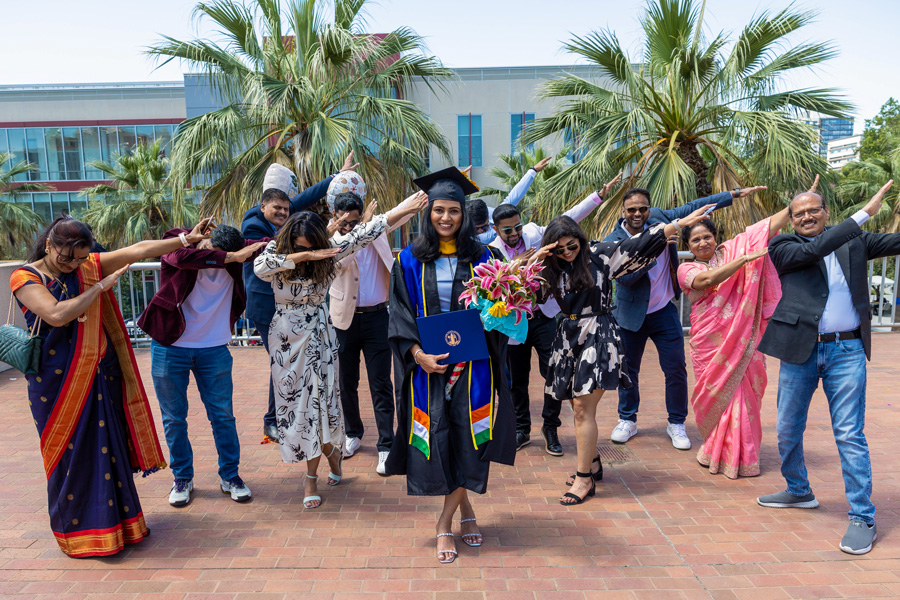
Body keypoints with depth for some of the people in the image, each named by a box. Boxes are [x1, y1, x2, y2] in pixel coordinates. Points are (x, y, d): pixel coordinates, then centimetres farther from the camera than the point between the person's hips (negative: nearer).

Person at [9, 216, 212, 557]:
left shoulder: (91, 266, 4)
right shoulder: (25, 278, -9)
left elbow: (139, 250, 0)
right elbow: (57, 314, -25)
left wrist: (187, 239, -3)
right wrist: (101, 286, -19)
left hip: (100, 375, 4)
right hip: (58, 383, -4)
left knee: (109, 447, 10)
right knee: (71, 454, 5)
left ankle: (117, 519, 26)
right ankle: (77, 531, 23)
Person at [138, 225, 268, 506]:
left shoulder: (232, 252, -4)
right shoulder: (177, 245, -13)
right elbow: (183, 256, -35)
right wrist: (229, 257, -35)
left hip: (214, 349, 2)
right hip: (170, 348, -1)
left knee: (223, 416, 6)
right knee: (173, 418, 10)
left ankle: (230, 475, 22)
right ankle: (182, 477, 27)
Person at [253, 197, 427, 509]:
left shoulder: (329, 250, -7)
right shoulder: (277, 252, -7)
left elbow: (365, 232, -11)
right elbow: (259, 266, -29)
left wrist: (409, 208, -15)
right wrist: (301, 256, -34)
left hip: (318, 336, -1)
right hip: (285, 337, 1)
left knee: (316, 401, -3)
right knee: (295, 402, 5)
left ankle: (312, 480, 20)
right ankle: (333, 452, 28)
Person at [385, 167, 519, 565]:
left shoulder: (482, 258, 4)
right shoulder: (409, 261, 3)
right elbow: (400, 315, 0)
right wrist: (418, 354, -14)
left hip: (472, 364, 0)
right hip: (427, 366, 0)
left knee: (468, 439, -1)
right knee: (437, 440, 2)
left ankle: (445, 521, 18)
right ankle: (464, 508, 27)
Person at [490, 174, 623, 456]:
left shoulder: (535, 233, -1)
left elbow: (567, 219, 0)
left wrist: (599, 195, -4)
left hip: (545, 317, 0)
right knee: (517, 381, 10)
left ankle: (550, 427, 18)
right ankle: (522, 430, 28)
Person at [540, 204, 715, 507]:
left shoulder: (600, 254, -5)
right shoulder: (552, 267, 8)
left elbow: (640, 244, -5)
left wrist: (681, 223, -7)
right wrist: (535, 260, -10)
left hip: (598, 336, -5)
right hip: (568, 337, 5)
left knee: (583, 407, -9)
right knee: (579, 406, 11)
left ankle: (584, 478, 0)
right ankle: (593, 464, 29)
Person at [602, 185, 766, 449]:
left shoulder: (657, 217, -5)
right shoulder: (613, 242, -15)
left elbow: (692, 207, 6)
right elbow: (625, 277, -27)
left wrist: (735, 194, 6)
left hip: (665, 311, 2)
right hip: (632, 315, -2)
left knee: (676, 369, 2)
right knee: (628, 370, 9)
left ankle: (676, 424, 20)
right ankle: (627, 421, 27)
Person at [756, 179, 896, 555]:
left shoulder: (853, 241, 10)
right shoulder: (783, 246, 2)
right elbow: (814, 249, -15)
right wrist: (864, 213, -15)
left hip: (847, 351, 0)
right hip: (799, 350, 1)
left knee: (849, 435, -2)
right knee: (788, 430, 12)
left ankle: (863, 518, 9)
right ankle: (799, 492, 34)